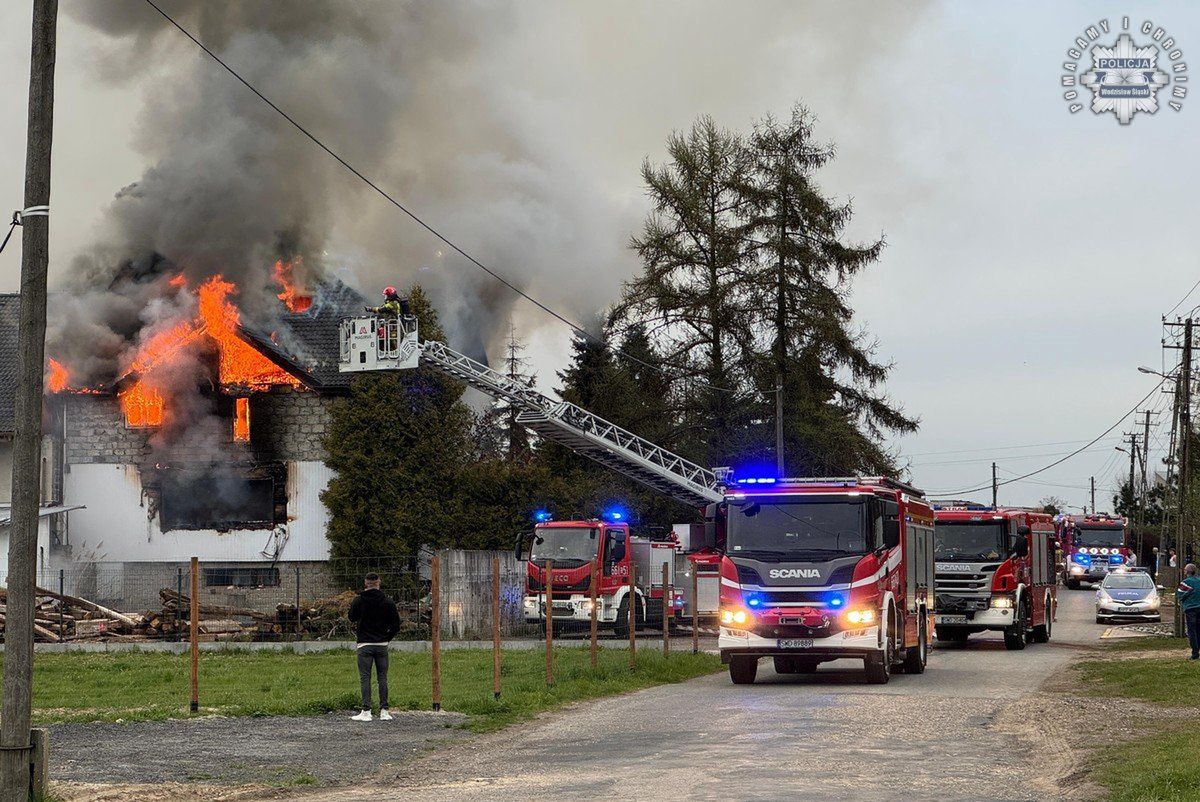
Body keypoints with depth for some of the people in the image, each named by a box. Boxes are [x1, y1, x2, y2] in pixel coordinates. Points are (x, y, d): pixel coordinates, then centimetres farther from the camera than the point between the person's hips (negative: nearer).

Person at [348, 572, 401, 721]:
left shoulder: (358, 601, -6)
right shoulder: (387, 602, -2)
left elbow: (352, 618, 10)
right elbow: (396, 624, 0)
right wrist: (387, 637, 11)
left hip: (365, 644, -2)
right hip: (382, 645, 2)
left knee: (365, 678, 0)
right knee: (382, 677, 8)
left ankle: (366, 712, -6)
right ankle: (384, 711, 6)